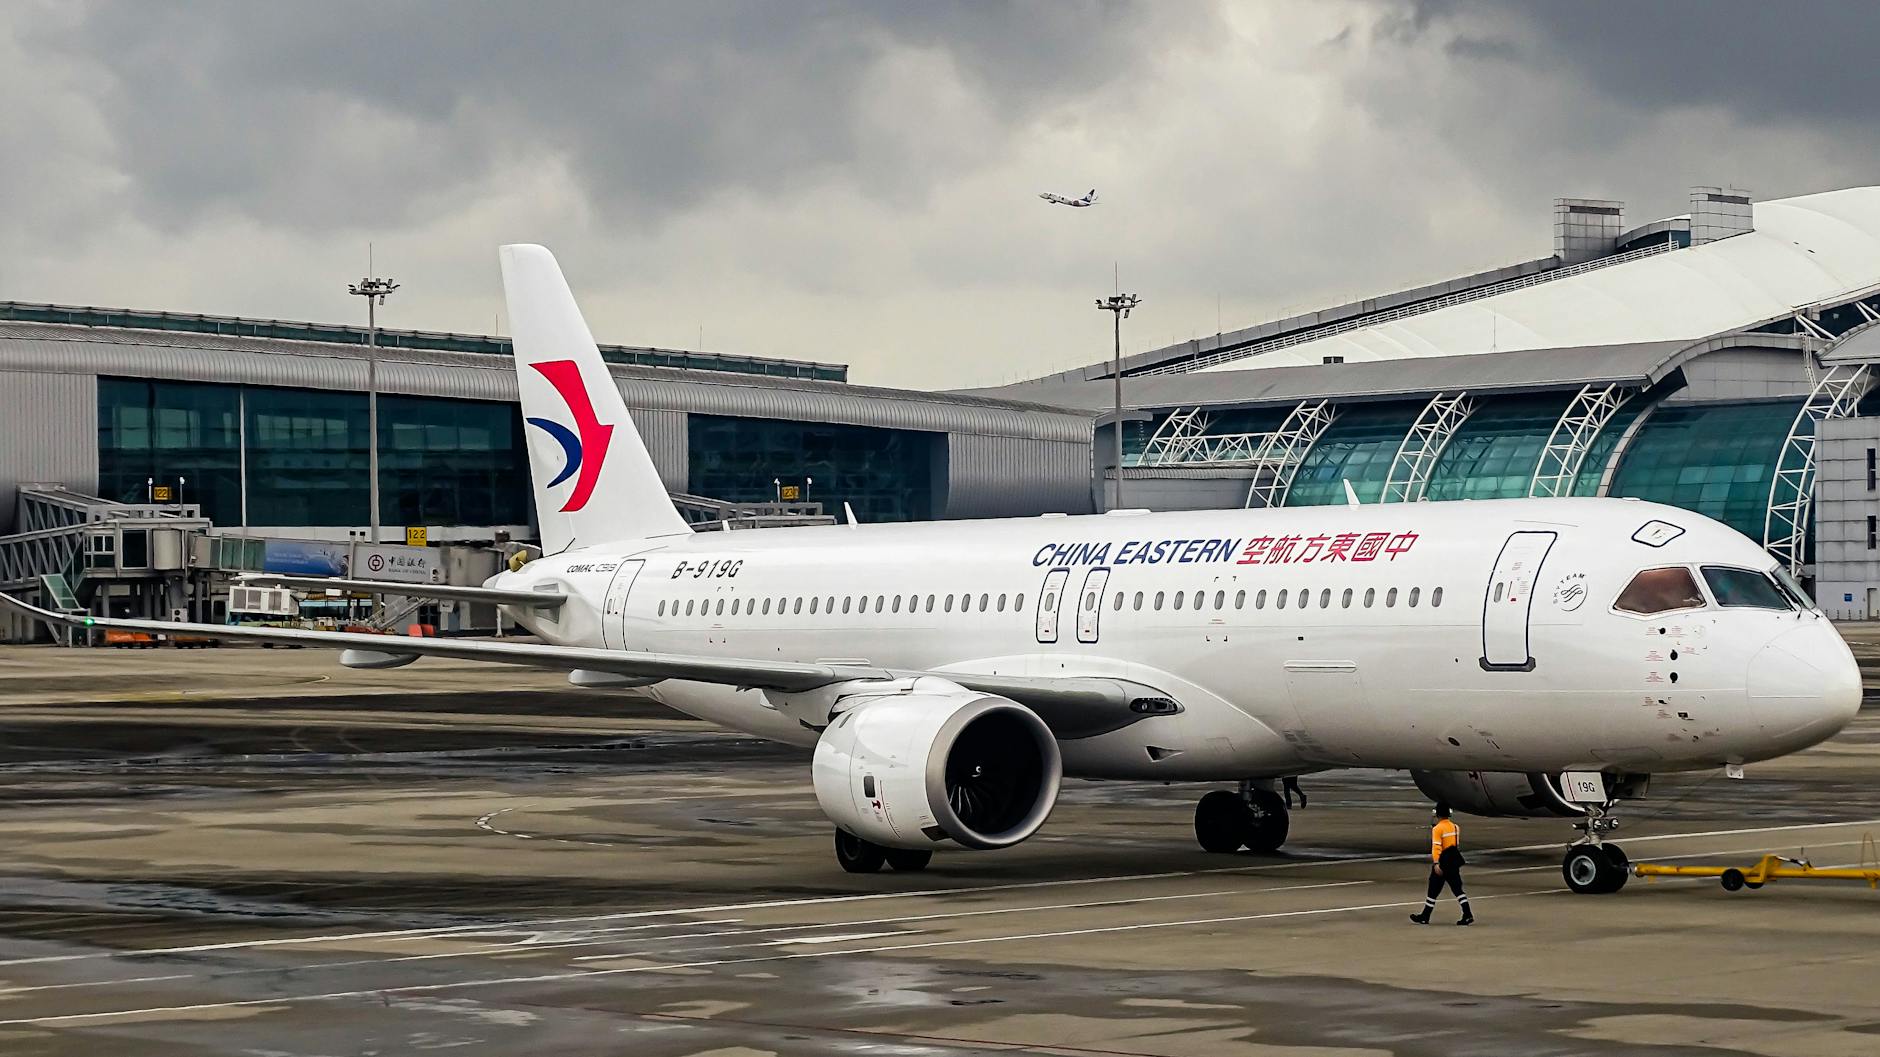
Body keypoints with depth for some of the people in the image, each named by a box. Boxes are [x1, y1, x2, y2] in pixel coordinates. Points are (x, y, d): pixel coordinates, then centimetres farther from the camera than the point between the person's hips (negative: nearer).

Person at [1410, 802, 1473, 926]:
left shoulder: (1437, 829, -14)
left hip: (1443, 862, -6)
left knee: (1433, 890, 3)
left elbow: (1436, 847, -23)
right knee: (1457, 888, 6)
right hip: (1454, 862, 6)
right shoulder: (1455, 827, 8)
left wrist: (1436, 863, -30)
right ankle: (1468, 915, -3)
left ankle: (1425, 917, 12)